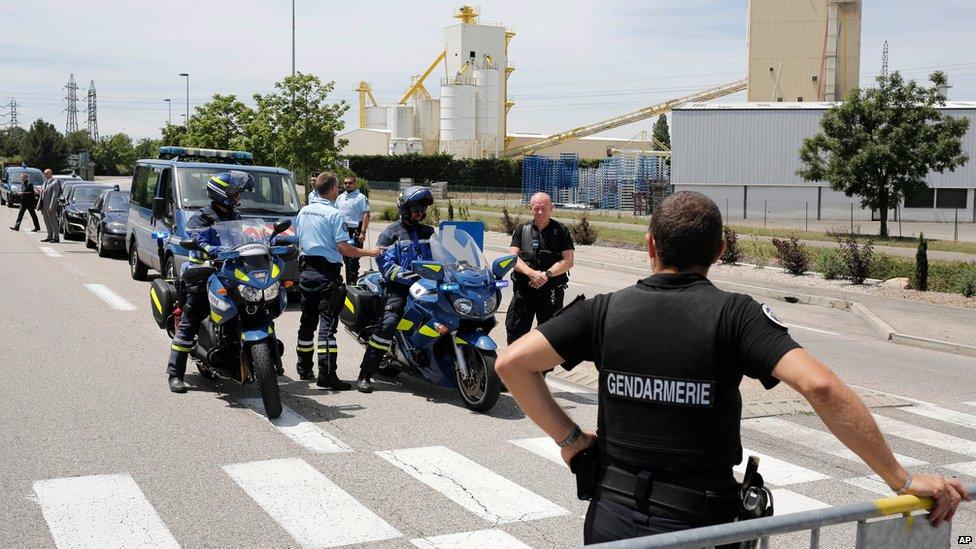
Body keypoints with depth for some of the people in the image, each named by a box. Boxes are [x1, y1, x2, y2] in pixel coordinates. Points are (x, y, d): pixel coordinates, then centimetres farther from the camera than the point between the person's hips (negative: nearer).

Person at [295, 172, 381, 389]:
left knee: (307, 321, 17)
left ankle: (304, 369, 25)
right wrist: (369, 252, -6)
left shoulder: (303, 212, 9)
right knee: (327, 323, -9)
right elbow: (344, 248, -17)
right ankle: (326, 374, -13)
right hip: (327, 273, -7)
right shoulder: (334, 214, -13)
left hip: (306, 271, 7)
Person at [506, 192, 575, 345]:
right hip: (523, 288, 2)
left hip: (552, 290, -2)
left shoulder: (561, 231, 3)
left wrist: (546, 274, -17)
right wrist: (531, 273, -18)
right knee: (515, 327, 2)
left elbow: (568, 261, -4)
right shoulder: (522, 229, 9)